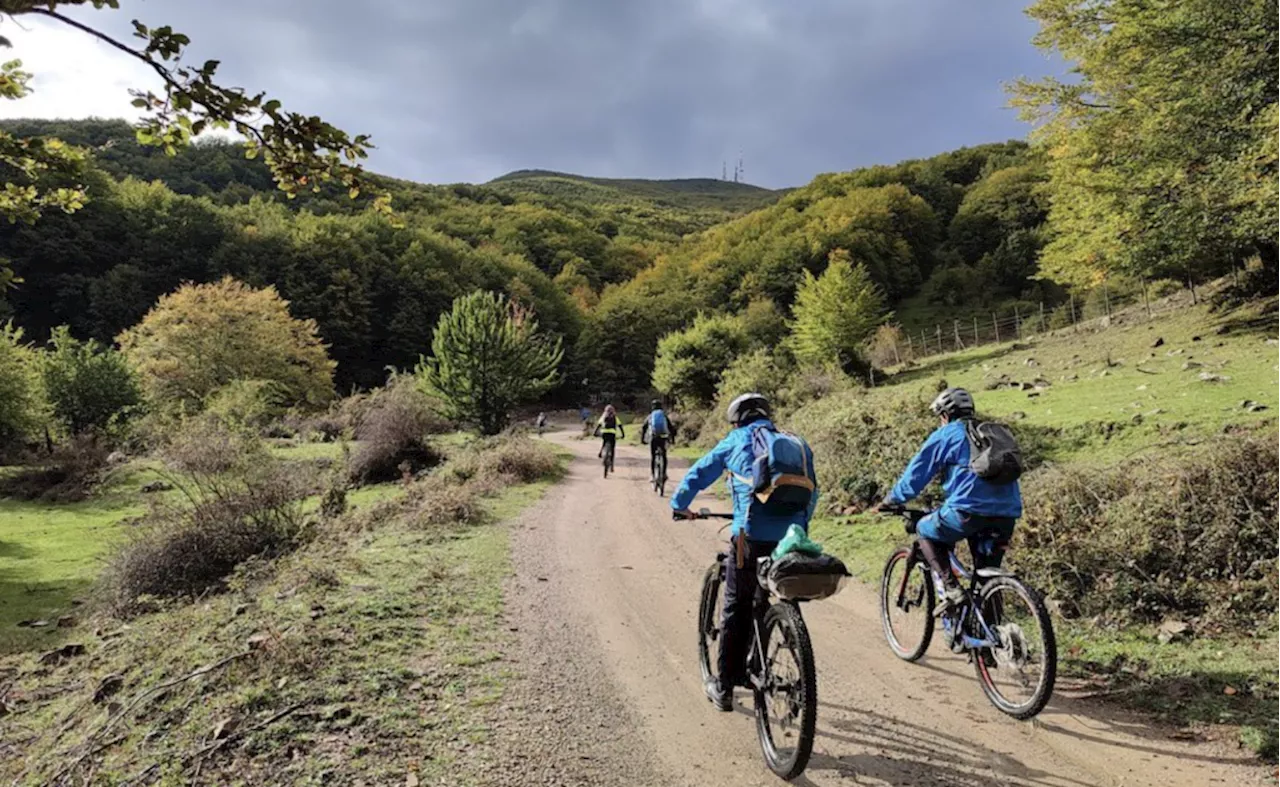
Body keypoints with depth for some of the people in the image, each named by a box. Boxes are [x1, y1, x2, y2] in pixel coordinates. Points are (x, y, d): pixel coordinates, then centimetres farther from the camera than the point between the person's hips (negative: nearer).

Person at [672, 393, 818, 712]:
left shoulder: (738, 440, 10)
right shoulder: (797, 443, 19)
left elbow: (699, 473, 16)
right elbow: (812, 489, 24)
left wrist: (680, 505, 31)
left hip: (752, 537, -4)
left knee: (735, 611, 10)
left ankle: (724, 689, 18)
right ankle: (745, 671, 31)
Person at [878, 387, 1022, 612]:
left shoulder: (945, 435, 8)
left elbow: (916, 474, 8)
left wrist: (891, 500, 23)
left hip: (969, 511, -6)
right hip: (1007, 515, 6)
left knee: (926, 531, 19)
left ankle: (951, 589, 4)